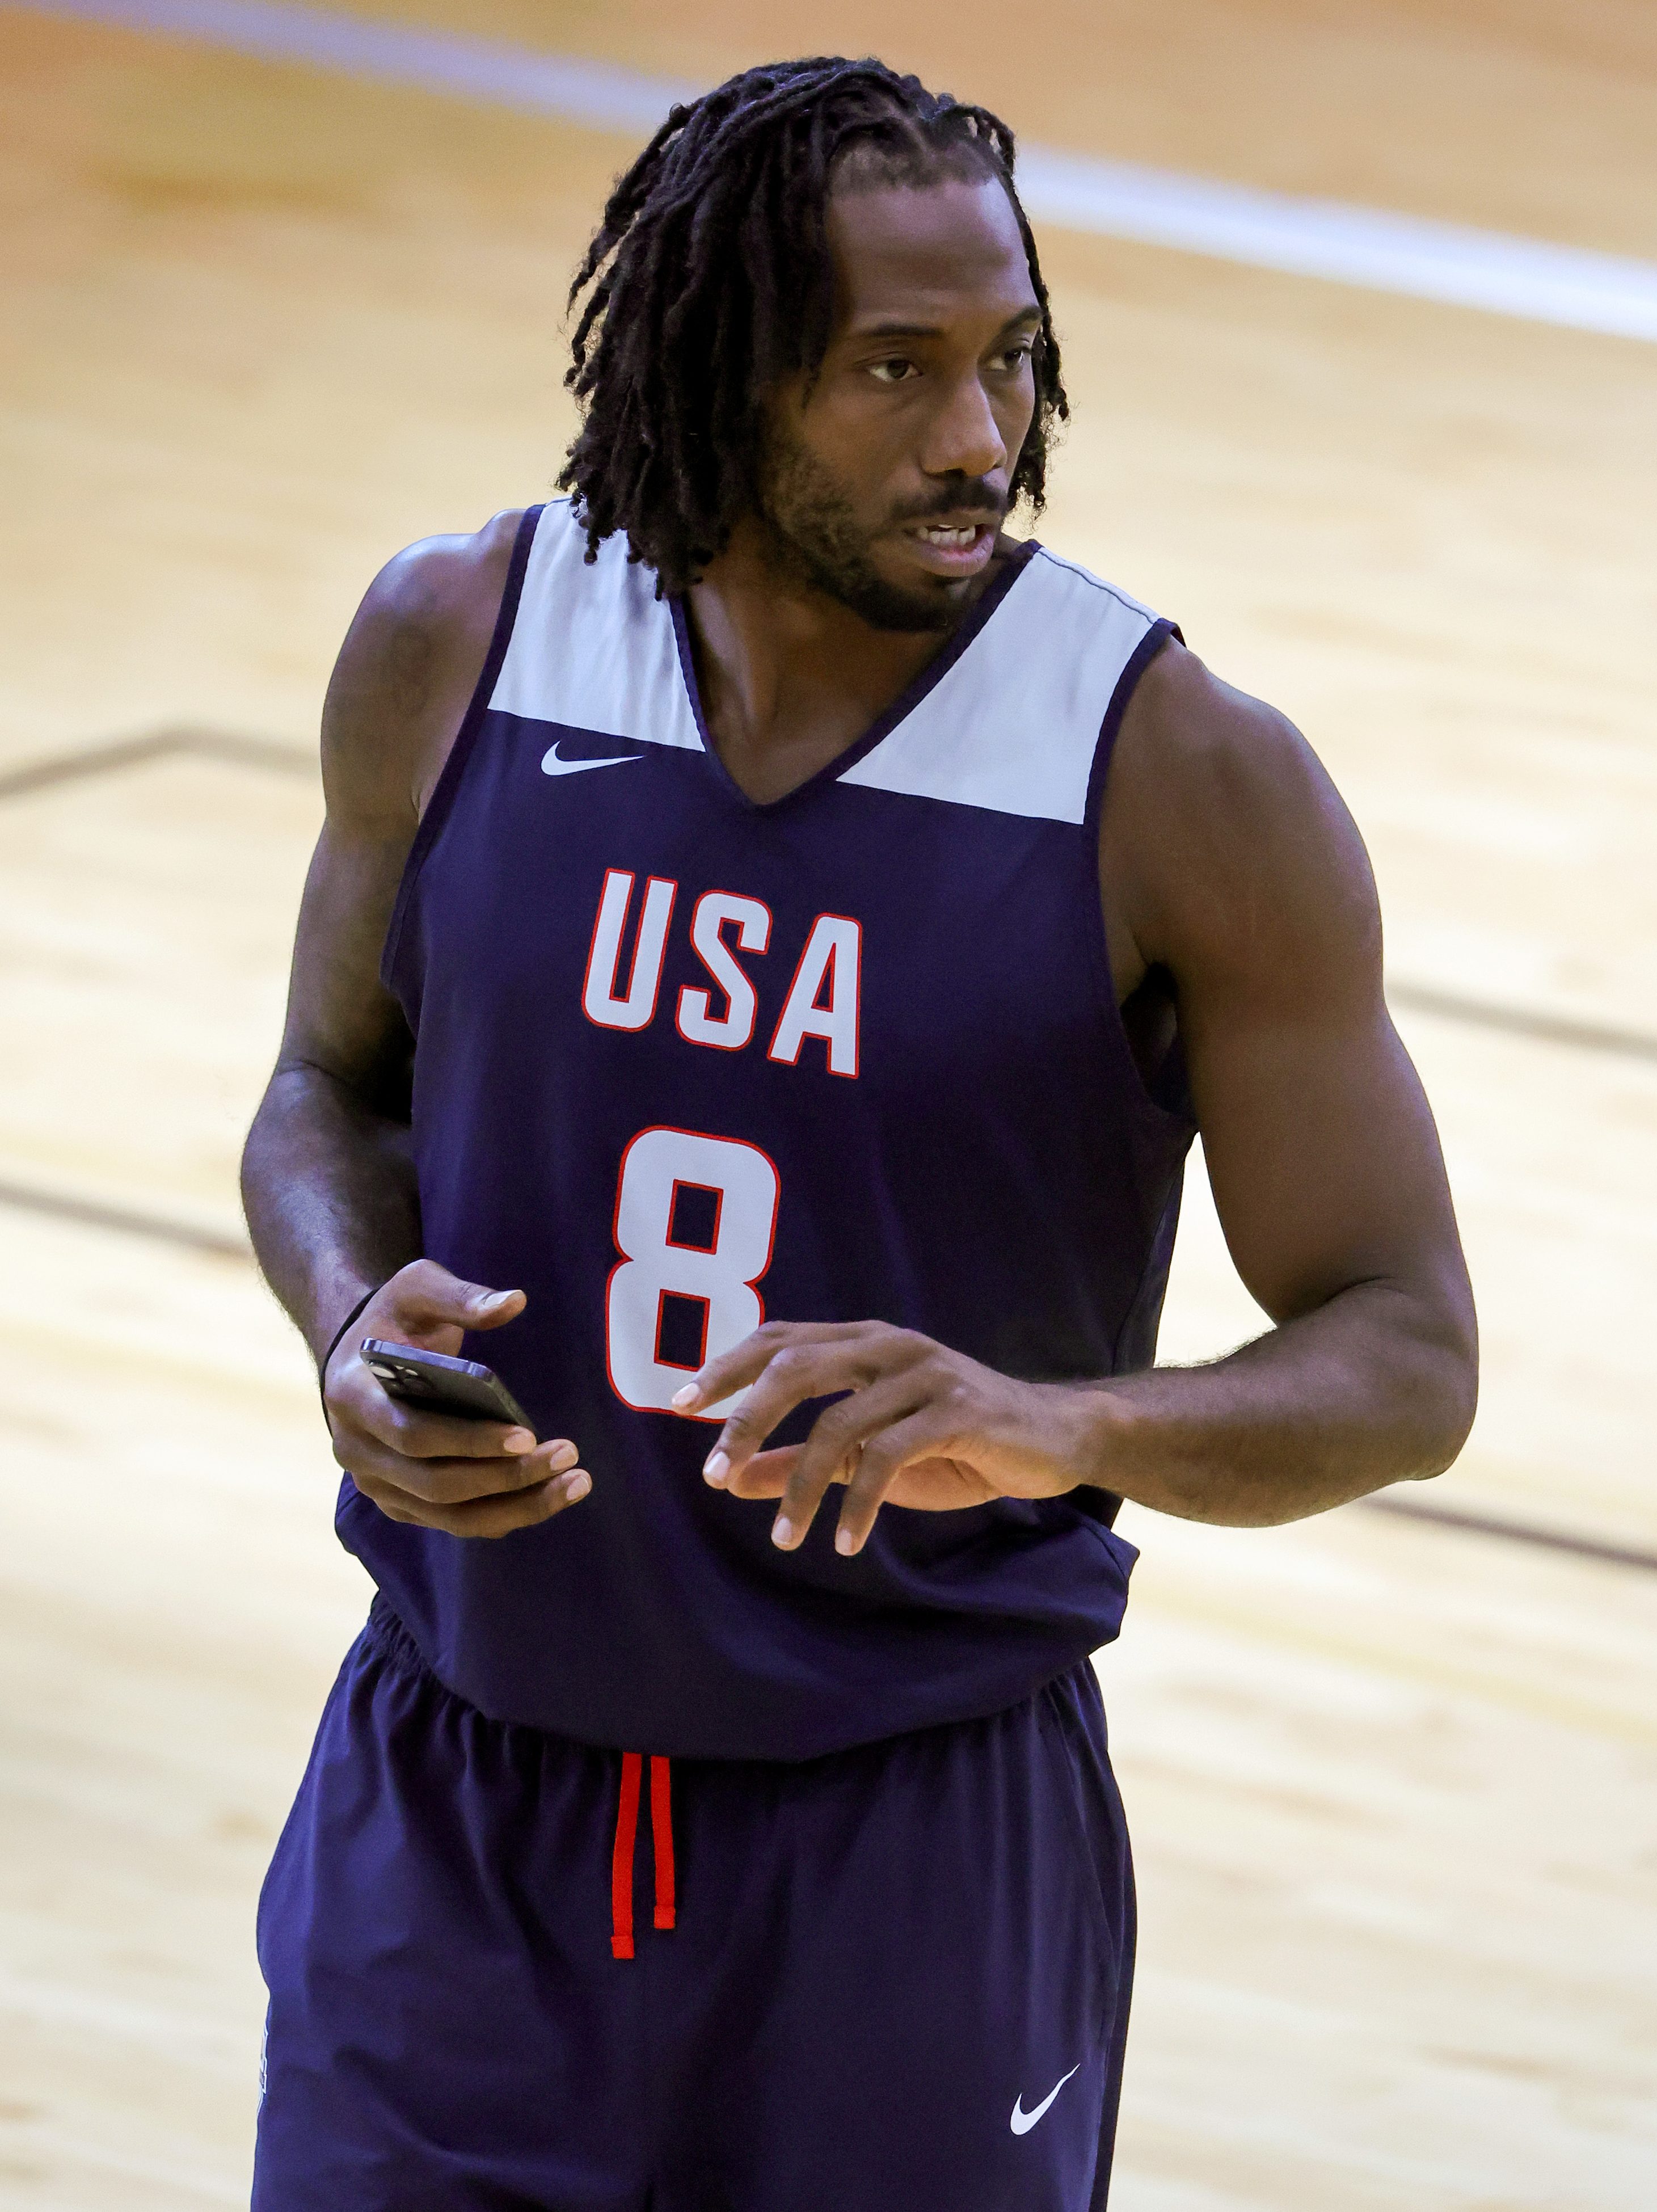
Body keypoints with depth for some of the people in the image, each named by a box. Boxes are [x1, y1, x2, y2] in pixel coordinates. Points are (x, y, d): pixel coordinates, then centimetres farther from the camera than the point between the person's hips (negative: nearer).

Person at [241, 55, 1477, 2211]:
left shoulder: (1187, 782, -13)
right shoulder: (454, 648, -4)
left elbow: (1403, 1358, -10)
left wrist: (1069, 1424, -30)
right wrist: (354, 1309, -11)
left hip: (917, 1850, -2)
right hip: (456, 1797, 2)